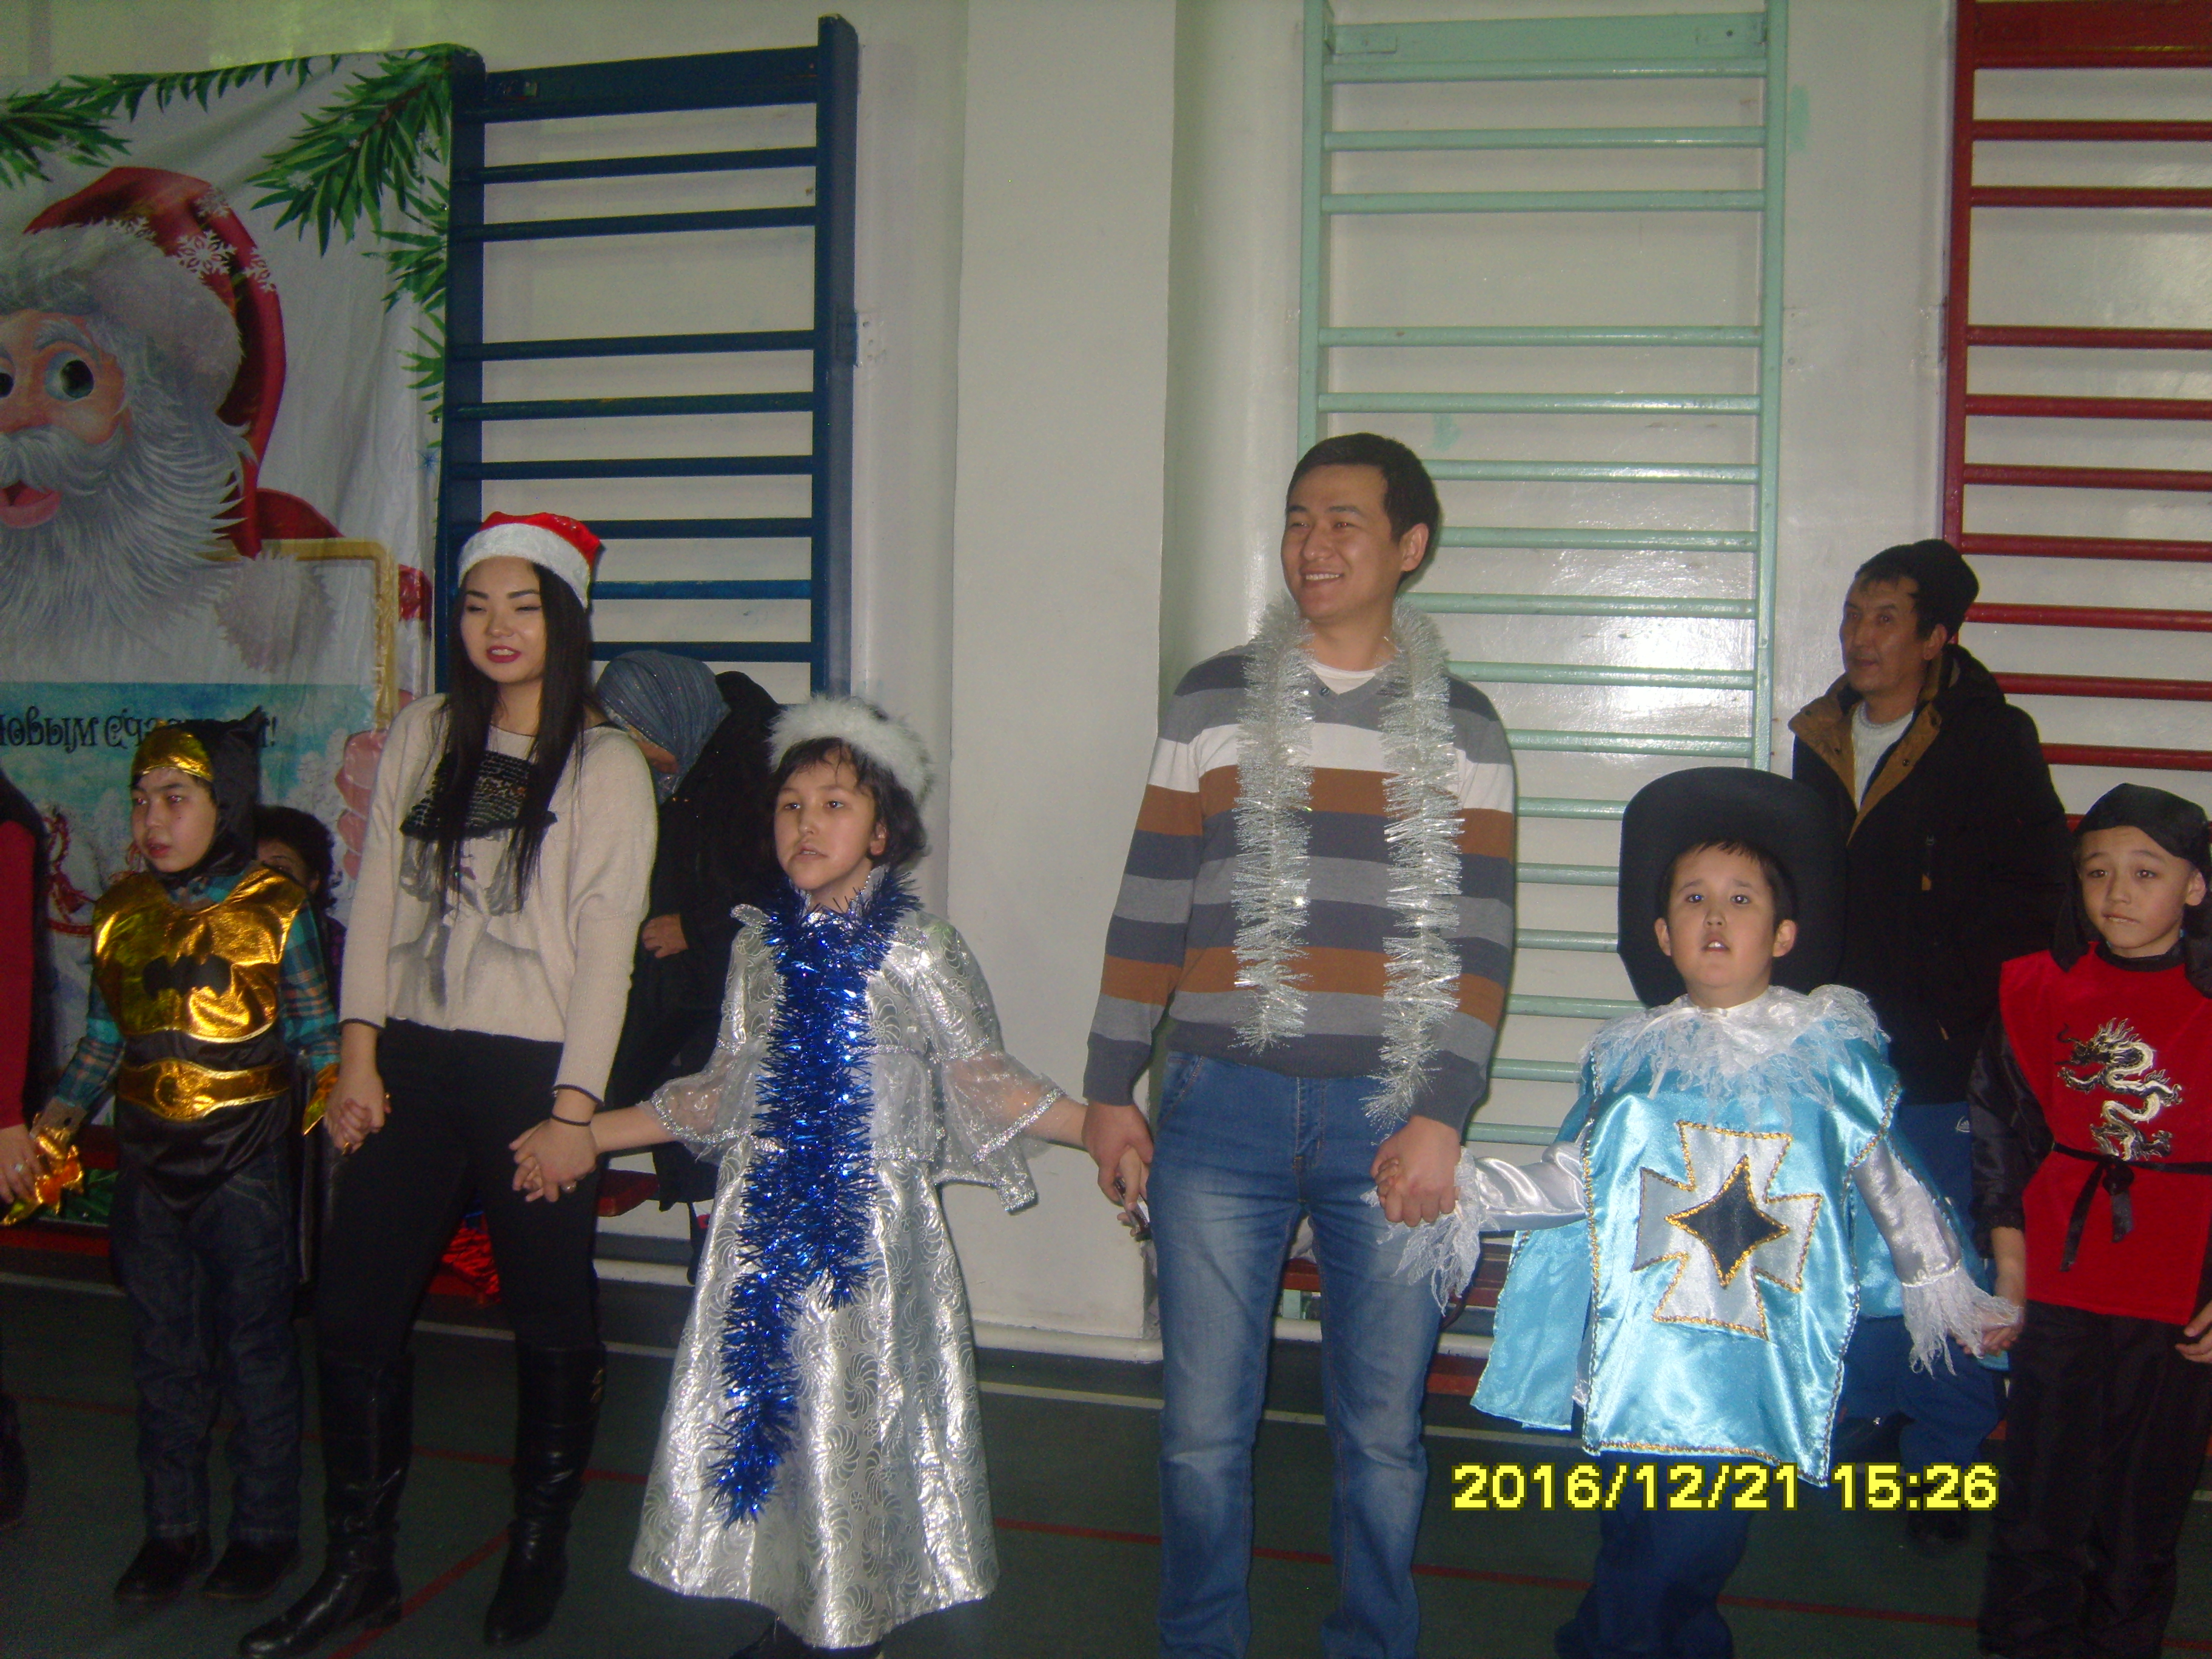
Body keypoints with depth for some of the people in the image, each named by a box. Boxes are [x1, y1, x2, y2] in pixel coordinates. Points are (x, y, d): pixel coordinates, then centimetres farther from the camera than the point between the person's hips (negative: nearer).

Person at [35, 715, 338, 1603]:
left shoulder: (274, 911, -6)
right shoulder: (123, 912, 6)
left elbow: (317, 1035, -2)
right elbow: (104, 1038, 11)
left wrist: (335, 1087, -17)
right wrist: (60, 1112, 0)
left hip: (246, 1162, -4)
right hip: (150, 1158, 4)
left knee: (255, 1346, 5)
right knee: (164, 1351, 13)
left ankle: (265, 1528, 19)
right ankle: (172, 1529, 26)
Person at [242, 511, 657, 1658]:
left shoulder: (606, 766, -3)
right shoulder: (422, 737, 9)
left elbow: (605, 947, -7)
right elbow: (377, 897, 8)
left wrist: (573, 1108, -12)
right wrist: (359, 1056, 1)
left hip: (535, 1069, -3)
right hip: (414, 1060, 4)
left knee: (551, 1319, 7)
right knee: (354, 1306, 4)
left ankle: (538, 1552, 26)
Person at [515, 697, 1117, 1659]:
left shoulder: (920, 951, -5)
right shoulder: (760, 948, 7)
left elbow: (985, 1082, -3)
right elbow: (724, 1093, 14)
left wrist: (1096, 1126, -14)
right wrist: (582, 1136, 16)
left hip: (871, 1228, -4)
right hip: (765, 1226, 4)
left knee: (859, 1417, 1)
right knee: (766, 1402, 7)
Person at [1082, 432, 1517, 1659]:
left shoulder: (1461, 726, 6)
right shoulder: (1213, 700, 7)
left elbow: (1480, 939, 1)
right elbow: (1149, 907, 7)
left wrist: (1443, 1116, -8)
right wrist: (1110, 1088, 4)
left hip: (1390, 1117, 0)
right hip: (1222, 1106, 1)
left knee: (1383, 1435, 9)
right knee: (1204, 1429, 8)